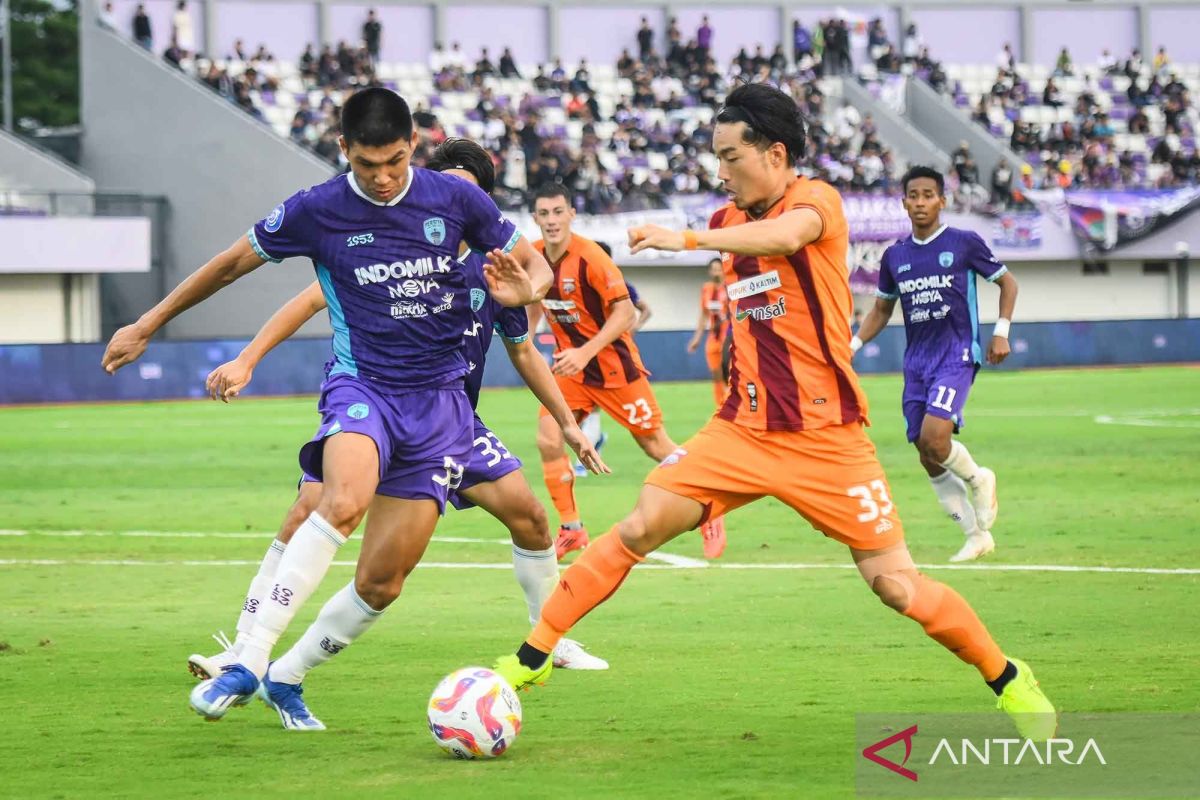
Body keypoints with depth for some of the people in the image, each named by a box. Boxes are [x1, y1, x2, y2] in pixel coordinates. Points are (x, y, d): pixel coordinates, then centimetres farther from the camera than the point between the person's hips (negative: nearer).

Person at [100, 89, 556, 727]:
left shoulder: (455, 199, -1)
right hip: (361, 384, -2)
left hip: (439, 400, 2)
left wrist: (524, 287, -14)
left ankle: (286, 680, 19)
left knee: (381, 583, -3)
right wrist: (147, 326, 15)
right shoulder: (315, 211, -4)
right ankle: (248, 662, -33)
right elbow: (232, 264, 10)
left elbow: (531, 263, 11)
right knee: (344, 502, -35)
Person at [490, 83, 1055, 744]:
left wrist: (688, 239, -42)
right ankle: (531, 659, -3)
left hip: (825, 436, -5)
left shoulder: (816, 200, -11)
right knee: (639, 528, -10)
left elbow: (786, 235, -34)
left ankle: (1010, 682, 14)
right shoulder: (727, 222, 9)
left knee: (893, 582, -6)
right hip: (744, 428, 5)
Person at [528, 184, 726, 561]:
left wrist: (585, 353, -31)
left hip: (612, 362, -5)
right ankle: (571, 530, 3)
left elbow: (625, 311, -24)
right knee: (548, 441, -11)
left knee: (655, 444, 4)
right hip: (570, 365, 5)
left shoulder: (590, 257, -22)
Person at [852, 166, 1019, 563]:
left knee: (934, 437, -23)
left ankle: (978, 478, 9)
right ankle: (977, 534, 12)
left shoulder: (965, 243, -2)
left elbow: (1007, 282, 9)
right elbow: (881, 309, 21)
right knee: (927, 457, 1)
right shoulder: (894, 256, 10)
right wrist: (852, 345, 7)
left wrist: (1001, 332, -2)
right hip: (916, 361, 5)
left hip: (957, 353, -5)